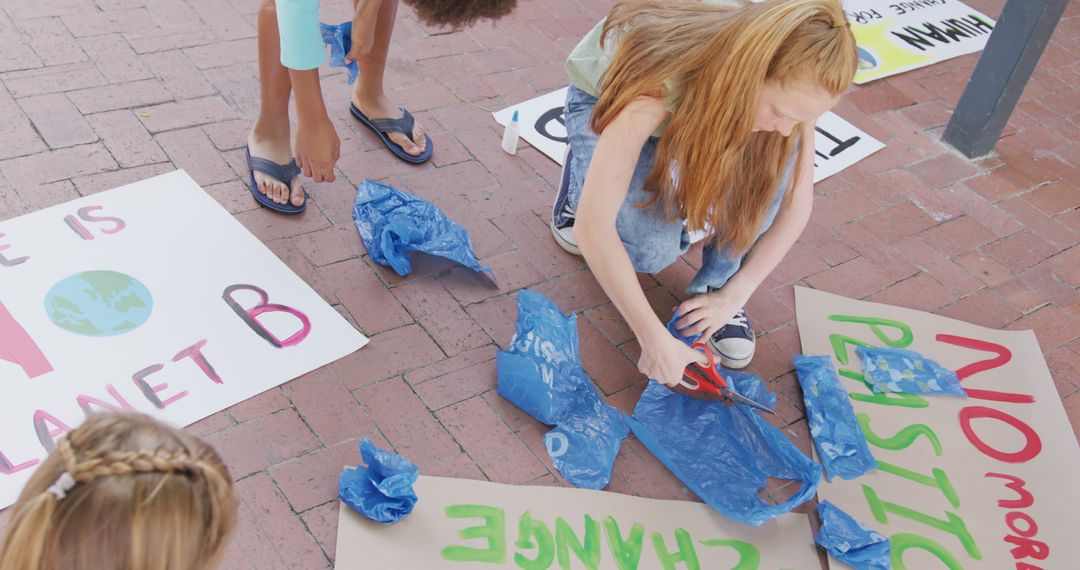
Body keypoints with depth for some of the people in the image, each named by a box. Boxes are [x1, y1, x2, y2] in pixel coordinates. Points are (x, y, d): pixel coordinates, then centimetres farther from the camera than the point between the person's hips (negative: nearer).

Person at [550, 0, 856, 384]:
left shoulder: (788, 86, -29)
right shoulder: (658, 81, -44)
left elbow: (796, 201, -17)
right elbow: (592, 226, -45)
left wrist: (733, 295, -21)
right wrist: (654, 339, -42)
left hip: (700, 103, 3)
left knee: (777, 157, -29)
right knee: (654, 248, -27)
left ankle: (716, 282, -8)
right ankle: (582, 175, 4)